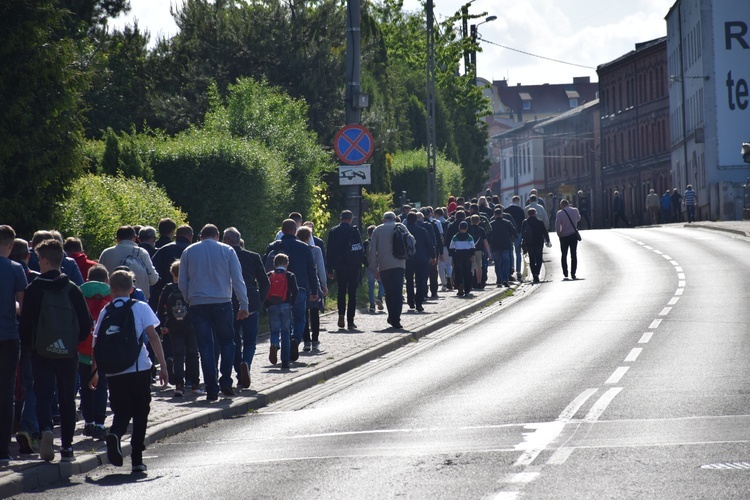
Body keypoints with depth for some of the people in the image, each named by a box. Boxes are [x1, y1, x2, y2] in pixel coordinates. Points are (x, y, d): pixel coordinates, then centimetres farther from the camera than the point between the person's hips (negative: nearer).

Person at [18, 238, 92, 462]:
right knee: (67, 399, 9)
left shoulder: (34, 289, -6)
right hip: (68, 353, 2)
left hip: (41, 352, -2)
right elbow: (86, 324, 1)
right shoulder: (72, 289, -1)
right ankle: (67, 447, 9)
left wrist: (28, 343, 13)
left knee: (43, 395, 3)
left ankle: (46, 429, -25)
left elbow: (25, 324, -4)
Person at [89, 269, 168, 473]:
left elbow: (97, 343, 9)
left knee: (121, 411, 12)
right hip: (139, 368, -2)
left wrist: (95, 372, 17)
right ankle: (137, 460, 6)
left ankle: (115, 434, -21)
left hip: (114, 371, 2)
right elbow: (152, 336, -5)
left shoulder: (105, 312, 8)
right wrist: (163, 365, -4)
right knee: (140, 413, 10)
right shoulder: (141, 308, 3)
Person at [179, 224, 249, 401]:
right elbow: (238, 280, 1)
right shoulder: (227, 251, 4)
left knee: (205, 347, 3)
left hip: (197, 305, 1)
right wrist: (244, 305, 3)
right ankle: (225, 381, 1)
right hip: (222, 303, -1)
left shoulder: (188, 252, 9)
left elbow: (182, 283, 9)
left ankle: (211, 389, -1)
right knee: (227, 342, 13)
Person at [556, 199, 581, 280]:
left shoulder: (560, 213, -11)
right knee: (574, 255, 7)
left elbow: (557, 225, -13)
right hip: (574, 235, 2)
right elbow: (578, 219, 18)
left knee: (564, 255, 10)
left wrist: (559, 234, 0)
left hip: (564, 236, -2)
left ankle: (565, 273, 6)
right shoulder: (575, 210, 0)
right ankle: (573, 273, 2)